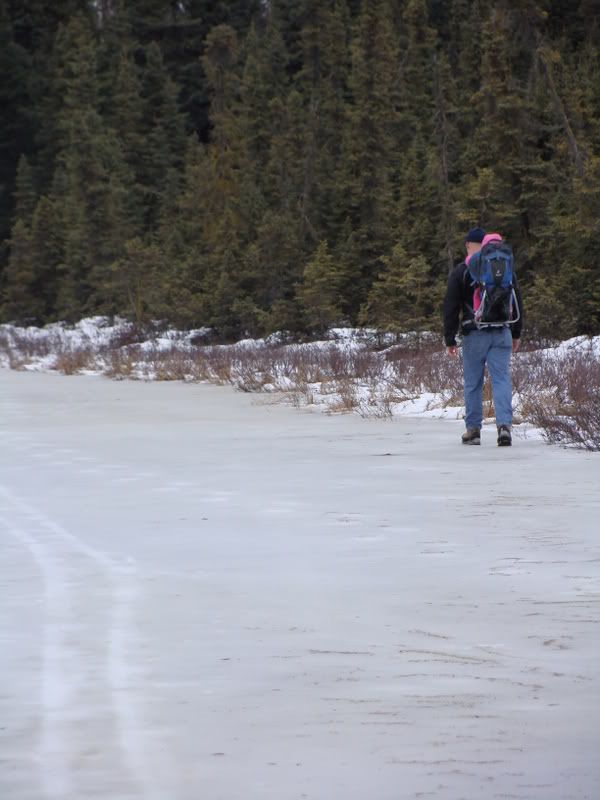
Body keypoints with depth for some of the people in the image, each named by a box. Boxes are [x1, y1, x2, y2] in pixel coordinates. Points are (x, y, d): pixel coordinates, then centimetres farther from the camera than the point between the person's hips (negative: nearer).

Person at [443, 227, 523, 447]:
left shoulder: (460, 272, -2)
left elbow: (451, 308, -4)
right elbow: (517, 302, 15)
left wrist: (450, 340, 1)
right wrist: (516, 334, 22)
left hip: (474, 334, -2)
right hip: (502, 333, 2)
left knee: (473, 382, 7)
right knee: (502, 379, -1)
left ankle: (473, 429, 10)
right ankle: (504, 424, -17)